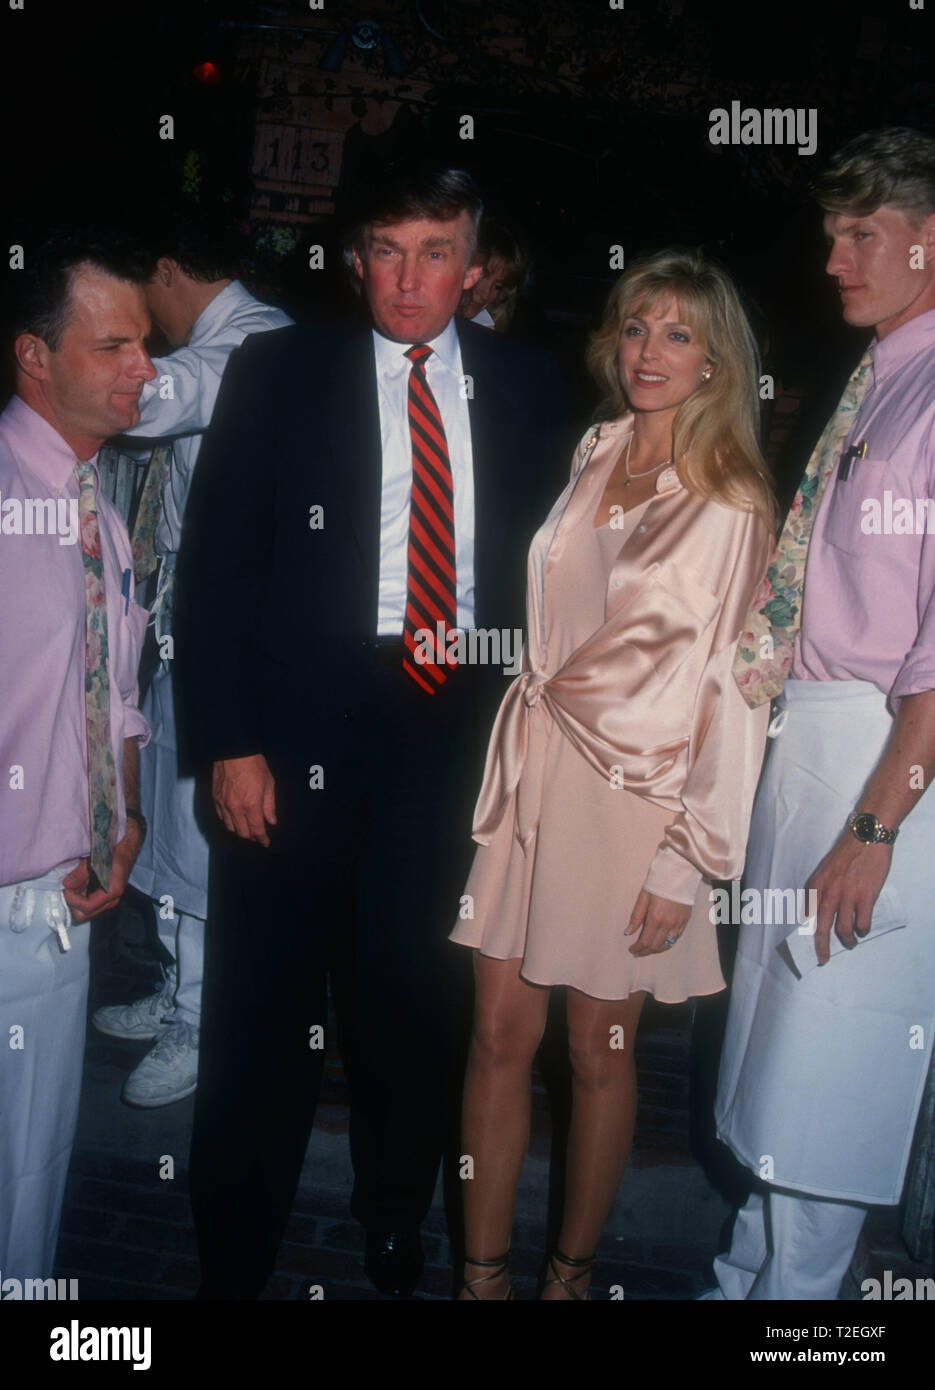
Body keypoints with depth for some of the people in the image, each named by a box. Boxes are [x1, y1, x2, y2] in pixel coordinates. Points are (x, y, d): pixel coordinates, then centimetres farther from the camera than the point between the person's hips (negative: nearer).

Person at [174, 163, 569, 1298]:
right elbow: (216, 562, -3)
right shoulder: (278, 372, 1)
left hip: (460, 725, 2)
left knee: (413, 991, 14)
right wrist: (231, 740, -10)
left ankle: (396, 1226, 37)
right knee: (262, 1000, 6)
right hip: (303, 728, -1)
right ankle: (232, 1256, 26)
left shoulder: (524, 385, 7)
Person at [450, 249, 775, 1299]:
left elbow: (735, 695, -10)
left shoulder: (732, 506, -8)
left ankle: (573, 1270, 29)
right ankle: (482, 1271, 22)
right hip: (534, 772, 5)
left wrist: (688, 860, -12)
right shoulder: (594, 456, 8)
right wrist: (514, 765, 13)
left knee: (599, 1051, 8)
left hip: (637, 790, -4)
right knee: (500, 1032, 6)